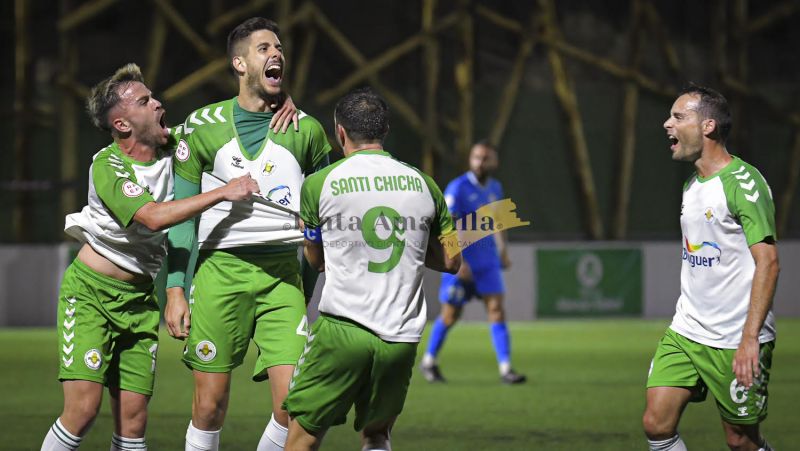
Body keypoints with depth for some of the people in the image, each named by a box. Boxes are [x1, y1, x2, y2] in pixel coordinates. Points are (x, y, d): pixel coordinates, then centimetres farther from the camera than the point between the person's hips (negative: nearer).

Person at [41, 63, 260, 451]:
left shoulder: (172, 147, 1)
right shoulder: (107, 165, -17)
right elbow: (154, 216, -31)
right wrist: (223, 192, -30)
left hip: (139, 299, 6)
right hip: (91, 291, -5)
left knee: (133, 420, -1)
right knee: (83, 408, -16)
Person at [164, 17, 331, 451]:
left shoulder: (305, 130, 8)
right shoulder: (204, 126, 4)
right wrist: (175, 289, 1)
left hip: (284, 273, 1)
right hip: (220, 269, -1)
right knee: (209, 406, -1)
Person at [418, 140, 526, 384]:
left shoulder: (495, 188, 8)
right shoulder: (458, 188, -12)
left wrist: (503, 250, 20)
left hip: (488, 262, 5)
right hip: (461, 263, -5)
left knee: (496, 309, -8)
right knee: (450, 314, 4)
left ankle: (505, 369, -11)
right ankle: (428, 361, 25)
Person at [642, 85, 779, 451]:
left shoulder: (742, 182, -14)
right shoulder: (692, 185, 13)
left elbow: (767, 262, -20)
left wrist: (750, 338, -26)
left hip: (735, 341, -8)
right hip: (685, 334, 8)